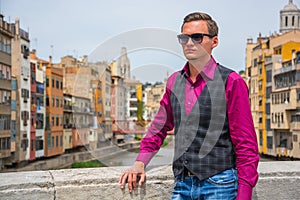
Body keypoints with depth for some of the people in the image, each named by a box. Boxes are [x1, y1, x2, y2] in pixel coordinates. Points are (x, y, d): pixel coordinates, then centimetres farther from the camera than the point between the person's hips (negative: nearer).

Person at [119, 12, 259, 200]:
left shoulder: (231, 82, -6)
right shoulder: (174, 81, 10)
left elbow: (246, 146, -7)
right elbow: (159, 128, 19)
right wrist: (140, 163, 6)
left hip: (219, 185, -4)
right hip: (182, 185, 5)